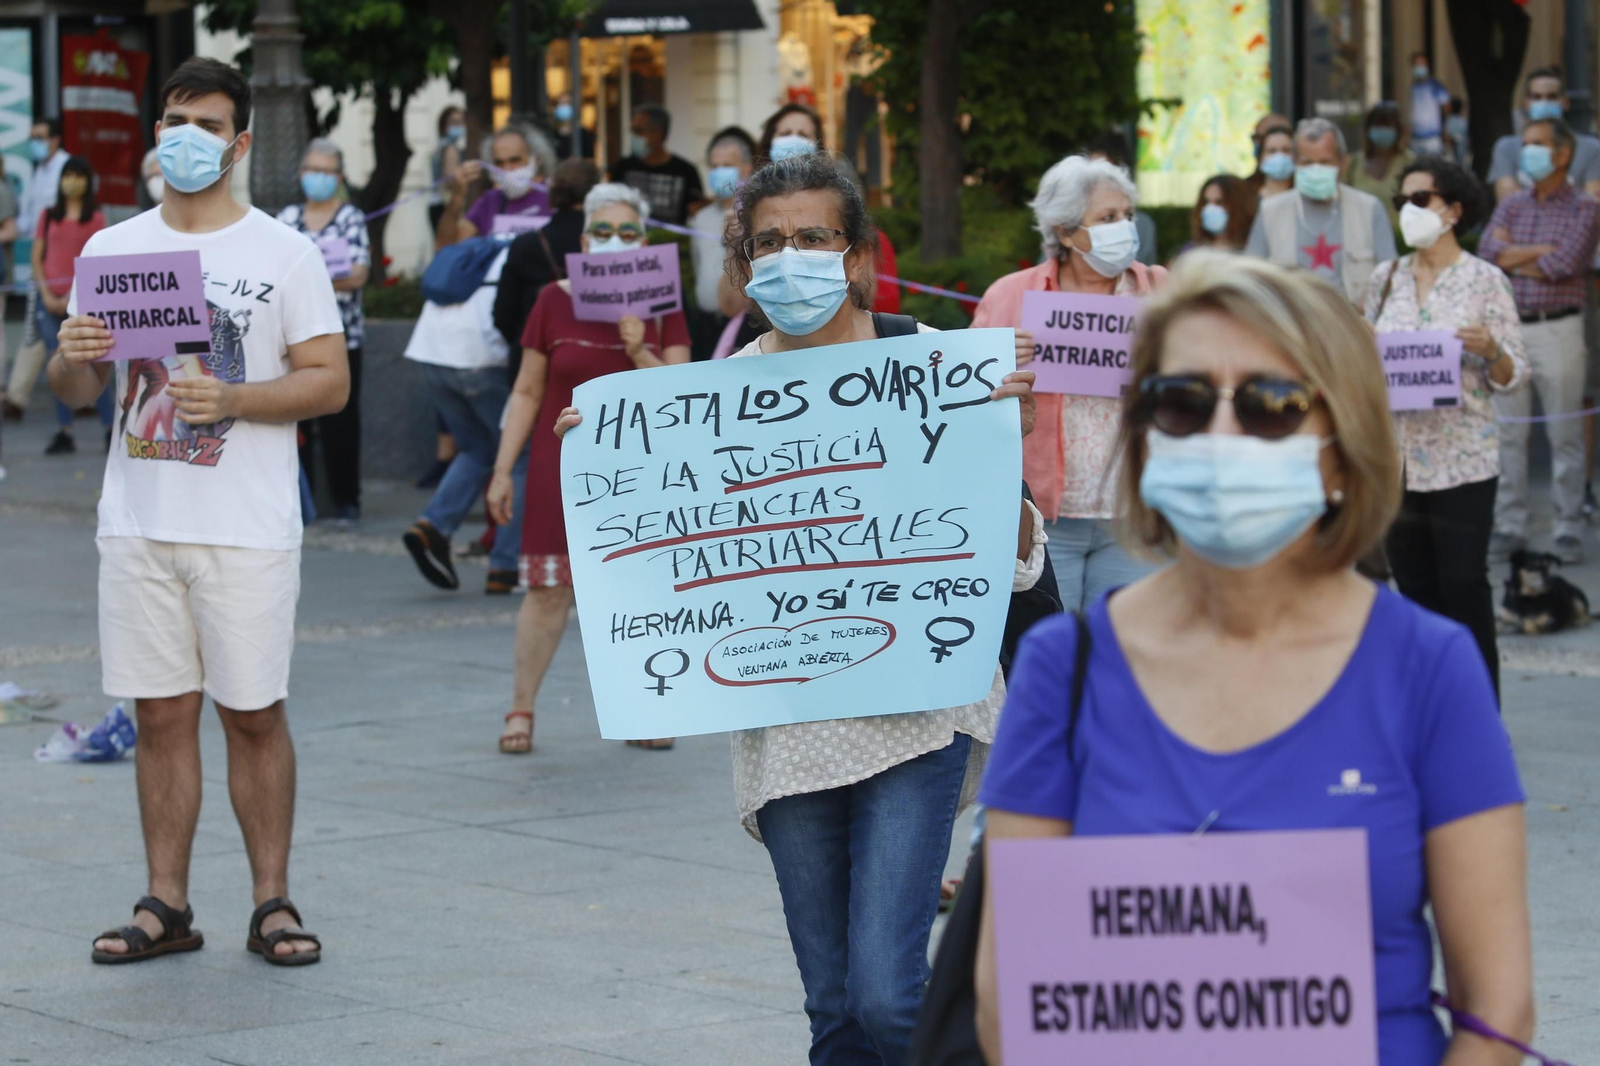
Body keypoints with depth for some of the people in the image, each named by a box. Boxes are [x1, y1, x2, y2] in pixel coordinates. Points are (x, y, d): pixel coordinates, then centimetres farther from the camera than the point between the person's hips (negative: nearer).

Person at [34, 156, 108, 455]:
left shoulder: (95, 218, 3)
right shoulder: (48, 216, 12)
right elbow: (37, 258, 11)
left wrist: (72, 297, -11)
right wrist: (45, 293, -4)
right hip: (51, 300, 3)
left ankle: (110, 429, -2)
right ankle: (64, 433, 6)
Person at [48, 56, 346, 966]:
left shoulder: (283, 252, 1)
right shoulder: (113, 249, 10)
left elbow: (330, 381, -4)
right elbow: (77, 392, 14)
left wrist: (233, 400, -19)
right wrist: (72, 360, -10)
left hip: (247, 527, -3)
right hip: (139, 520, 3)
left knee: (254, 713, 0)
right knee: (162, 713, 6)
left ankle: (273, 903, 9)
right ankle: (168, 906, 12)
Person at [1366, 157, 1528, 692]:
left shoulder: (1485, 280, -3)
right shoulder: (1387, 278, 9)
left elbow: (1511, 377, -3)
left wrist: (1490, 351, -24)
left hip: (1463, 461, -4)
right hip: (1397, 459, 5)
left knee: (1464, 586, -6)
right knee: (1415, 587, 9)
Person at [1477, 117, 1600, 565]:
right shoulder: (1511, 206, 13)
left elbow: (1564, 265, -14)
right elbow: (1487, 252, -3)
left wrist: (1512, 256, -2)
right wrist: (1543, 250, -8)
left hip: (1557, 329, -4)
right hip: (1507, 327, 4)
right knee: (1507, 433, 4)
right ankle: (1510, 526, 11)